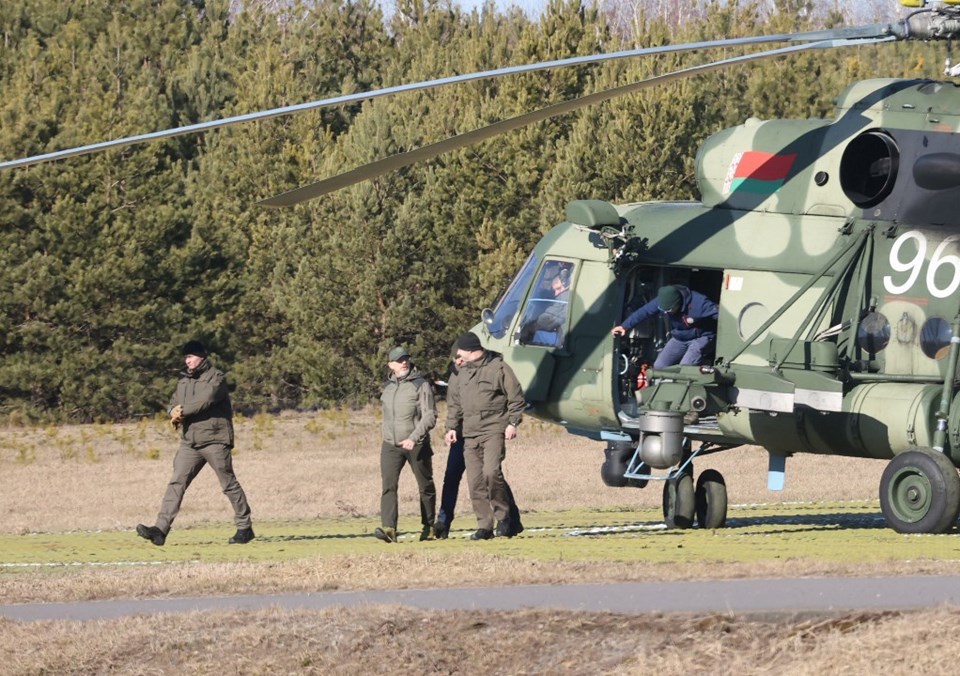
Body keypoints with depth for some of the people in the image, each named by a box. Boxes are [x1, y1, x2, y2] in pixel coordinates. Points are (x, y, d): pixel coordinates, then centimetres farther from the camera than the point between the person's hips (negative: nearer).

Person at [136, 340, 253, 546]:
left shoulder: (216, 378, -6)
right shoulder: (184, 380, 17)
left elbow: (204, 402, -19)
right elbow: (173, 405, 15)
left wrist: (182, 411, -13)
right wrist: (174, 412, -9)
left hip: (215, 440, -6)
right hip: (190, 442, 6)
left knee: (229, 484, 1)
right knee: (176, 483, -5)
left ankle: (244, 527, 12)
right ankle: (161, 529, -12)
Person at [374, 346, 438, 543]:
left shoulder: (421, 385, -7)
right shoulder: (388, 386, 10)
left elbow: (430, 416, -13)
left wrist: (414, 438, -24)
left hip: (417, 445, -3)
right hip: (390, 445, 3)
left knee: (426, 487, 9)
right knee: (388, 486, -13)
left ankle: (429, 527, 24)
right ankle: (388, 528, -23)